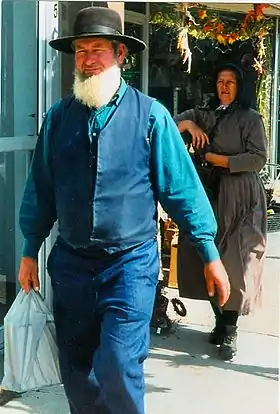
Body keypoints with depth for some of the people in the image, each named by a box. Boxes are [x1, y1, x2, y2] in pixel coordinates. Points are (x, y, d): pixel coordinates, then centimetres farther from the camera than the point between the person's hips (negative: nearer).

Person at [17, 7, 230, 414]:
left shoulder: (149, 114, -5)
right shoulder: (58, 117, 3)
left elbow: (181, 186, -4)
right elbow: (40, 190, 10)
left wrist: (210, 254, -3)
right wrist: (30, 252, 13)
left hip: (131, 262, -3)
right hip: (71, 262, 4)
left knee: (117, 369, -9)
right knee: (76, 370, 13)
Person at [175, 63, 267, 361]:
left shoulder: (250, 118, 3)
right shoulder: (203, 114, 18)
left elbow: (258, 158, -6)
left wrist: (219, 160, -9)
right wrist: (187, 124, -4)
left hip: (238, 198, -4)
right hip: (207, 194, 4)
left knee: (234, 262, -8)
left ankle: (230, 331, -2)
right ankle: (220, 320, 16)